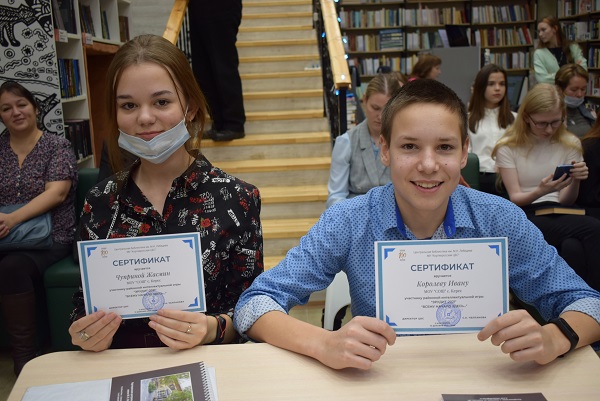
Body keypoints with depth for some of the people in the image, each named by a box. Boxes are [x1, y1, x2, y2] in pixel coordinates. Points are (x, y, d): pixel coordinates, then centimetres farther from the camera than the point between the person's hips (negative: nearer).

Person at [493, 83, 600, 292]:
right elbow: (515, 198, -5)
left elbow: (566, 201, 5)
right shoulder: (508, 147, 1)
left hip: (557, 213, 3)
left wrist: (575, 182, -17)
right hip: (524, 216, -3)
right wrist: (541, 191, -25)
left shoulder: (570, 144, 9)